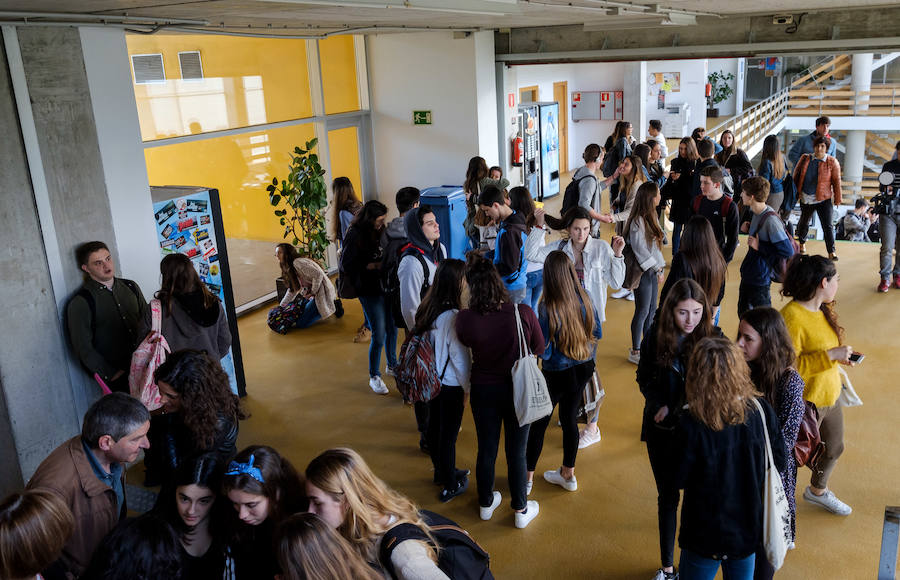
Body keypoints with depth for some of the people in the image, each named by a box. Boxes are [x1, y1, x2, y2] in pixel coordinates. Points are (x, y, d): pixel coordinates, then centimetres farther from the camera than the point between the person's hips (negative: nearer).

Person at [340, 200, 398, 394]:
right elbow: (346, 266, -14)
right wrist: (373, 266, -18)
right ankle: (374, 377, 15)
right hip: (370, 292, -6)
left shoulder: (379, 231, 5)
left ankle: (392, 364, 39)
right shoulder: (354, 236, -14)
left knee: (392, 329, 17)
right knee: (379, 336, -2)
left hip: (386, 287, 7)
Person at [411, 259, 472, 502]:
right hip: (451, 384, -8)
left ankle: (442, 471, 44)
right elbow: (461, 358, -21)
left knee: (433, 427, 22)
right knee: (449, 434, 7)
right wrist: (468, 388, -7)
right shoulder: (452, 317, -27)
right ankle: (450, 486, 24)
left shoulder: (427, 308, -4)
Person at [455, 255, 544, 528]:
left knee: (486, 449, 20)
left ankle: (486, 503, 41)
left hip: (483, 390, 1)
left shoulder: (465, 318, -22)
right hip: (518, 390, -1)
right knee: (517, 451, 16)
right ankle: (521, 509, 34)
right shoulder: (523, 313, -23)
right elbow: (539, 348, -6)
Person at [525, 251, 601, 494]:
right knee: (570, 419, 21)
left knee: (538, 423, 12)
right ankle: (568, 474, 36)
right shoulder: (585, 299, -10)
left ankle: (527, 478, 26)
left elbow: (545, 352, -21)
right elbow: (597, 333, 4)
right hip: (584, 368, 5)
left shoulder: (547, 308, -26)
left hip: (557, 374, -5)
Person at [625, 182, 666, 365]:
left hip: (652, 270, 9)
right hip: (642, 272, -9)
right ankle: (635, 352, 11)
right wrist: (657, 268, -15)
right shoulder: (638, 221, -19)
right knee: (643, 311, -1)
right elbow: (640, 249, -20)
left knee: (652, 309, 15)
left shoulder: (651, 217, 10)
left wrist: (659, 268, 9)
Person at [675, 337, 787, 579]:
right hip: (749, 530, 4)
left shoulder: (691, 423, -27)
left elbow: (680, 479, -16)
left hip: (704, 536, -3)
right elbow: (779, 462, -3)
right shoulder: (761, 410, -16)